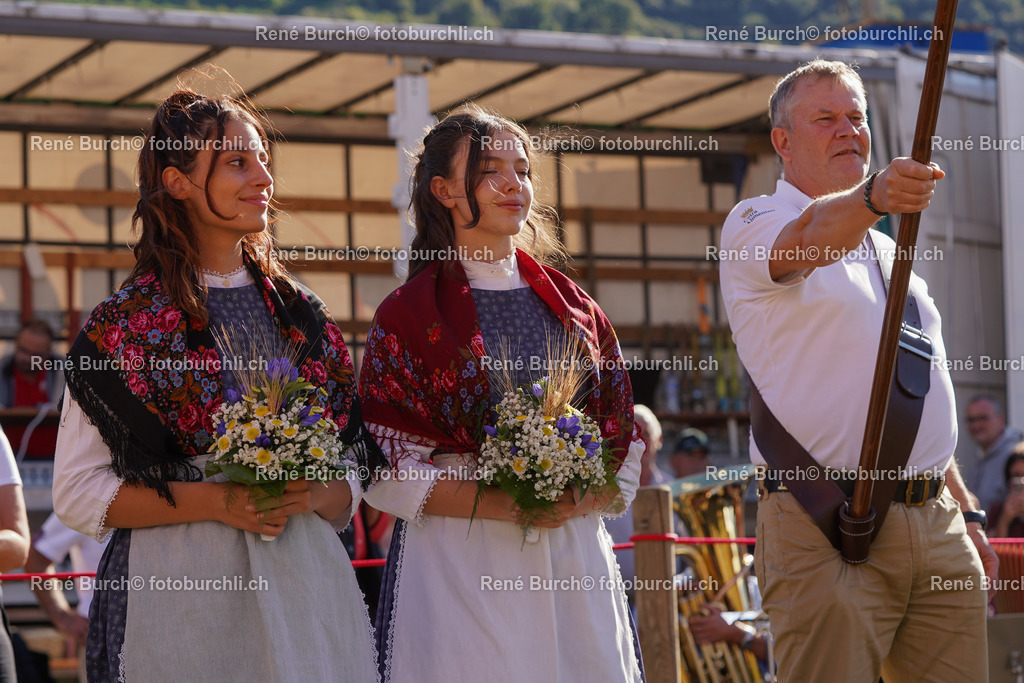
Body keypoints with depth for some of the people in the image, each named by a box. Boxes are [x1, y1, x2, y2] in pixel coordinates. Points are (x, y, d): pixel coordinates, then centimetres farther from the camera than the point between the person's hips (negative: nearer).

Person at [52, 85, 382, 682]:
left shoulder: (302, 316, 11)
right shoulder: (126, 324, -2)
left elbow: (350, 481, 14)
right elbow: (79, 494, -5)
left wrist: (311, 496, -9)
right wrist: (217, 501, -14)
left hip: (306, 583, 4)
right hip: (181, 591, -4)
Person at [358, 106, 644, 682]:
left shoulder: (576, 309, 14)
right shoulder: (408, 315, 1)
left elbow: (625, 441, 12)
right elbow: (385, 470, -6)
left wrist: (581, 501, -9)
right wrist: (495, 504, -17)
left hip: (574, 562, 4)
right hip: (459, 565, -4)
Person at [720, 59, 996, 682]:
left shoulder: (888, 251, 24)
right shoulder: (756, 223, 1)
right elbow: (813, 236, -24)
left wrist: (967, 513, 21)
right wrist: (872, 197, -45)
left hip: (938, 529, 7)